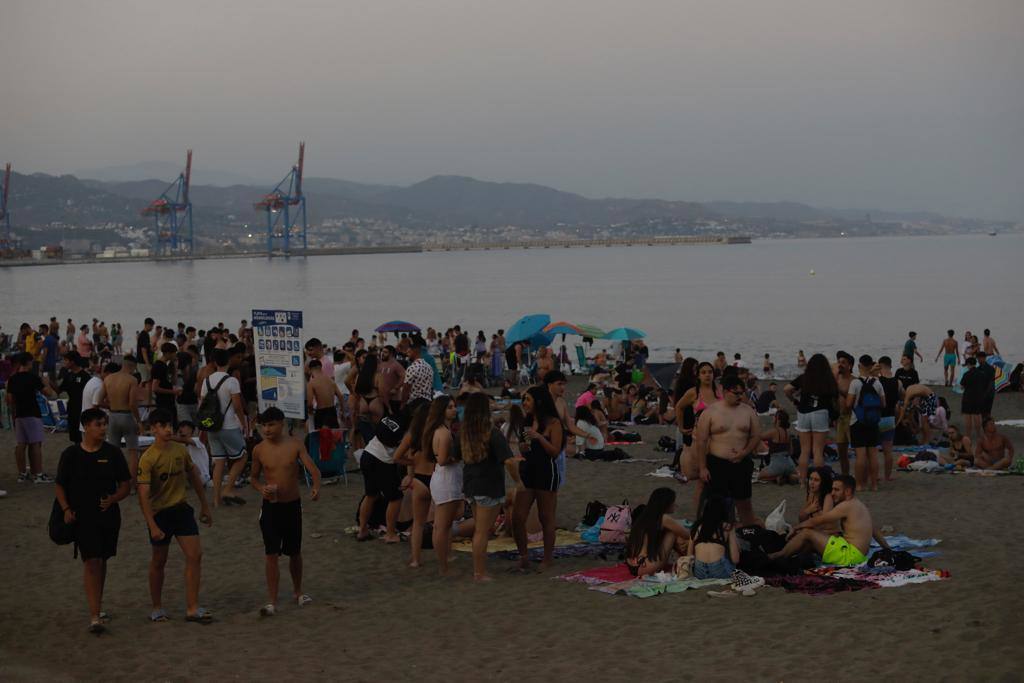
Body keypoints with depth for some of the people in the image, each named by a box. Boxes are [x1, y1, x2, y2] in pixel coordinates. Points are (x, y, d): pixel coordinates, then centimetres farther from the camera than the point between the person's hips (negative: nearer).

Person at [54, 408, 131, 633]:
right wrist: (66, 509, -9)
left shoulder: (113, 453, 0)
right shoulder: (71, 454, -3)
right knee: (91, 562, -12)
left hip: (108, 515, 3)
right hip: (82, 517, -3)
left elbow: (126, 485, 5)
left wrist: (113, 499, -15)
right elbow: (60, 486, 5)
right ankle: (95, 616, -15)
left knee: (101, 561, 14)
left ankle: (97, 605, 33)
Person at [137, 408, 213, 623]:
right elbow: (143, 495, -19)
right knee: (159, 561, 9)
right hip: (160, 512, -4)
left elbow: (193, 477, 15)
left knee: (195, 555, -6)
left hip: (181, 509, 4)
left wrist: (204, 506, 18)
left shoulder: (181, 450, 1)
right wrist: (152, 526, -25)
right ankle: (157, 608, 25)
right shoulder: (148, 458, -16)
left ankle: (192, 608, -2)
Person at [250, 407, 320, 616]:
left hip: (292, 505, 1)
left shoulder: (295, 445, -7)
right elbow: (254, 477, 10)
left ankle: (298, 591, 36)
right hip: (270, 506, 0)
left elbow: (312, 468, -16)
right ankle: (272, 601, -2)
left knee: (295, 552, 15)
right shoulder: (259, 450, -4)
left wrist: (316, 486, -37)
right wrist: (260, 488, -13)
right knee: (272, 555, -6)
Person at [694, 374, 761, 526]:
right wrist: (702, 468, -9)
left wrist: (745, 453, -8)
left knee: (744, 503, 10)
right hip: (717, 464, -3)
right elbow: (701, 441, -5)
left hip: (741, 463, 3)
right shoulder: (711, 411, -5)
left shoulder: (748, 411, 5)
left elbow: (756, 436, 8)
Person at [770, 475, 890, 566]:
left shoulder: (847, 506, -12)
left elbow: (817, 521, -9)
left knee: (806, 533, -8)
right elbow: (875, 532, 25)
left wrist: (796, 528, 3)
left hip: (850, 555, -10)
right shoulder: (861, 506, 18)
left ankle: (777, 556, -1)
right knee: (811, 542, 17)